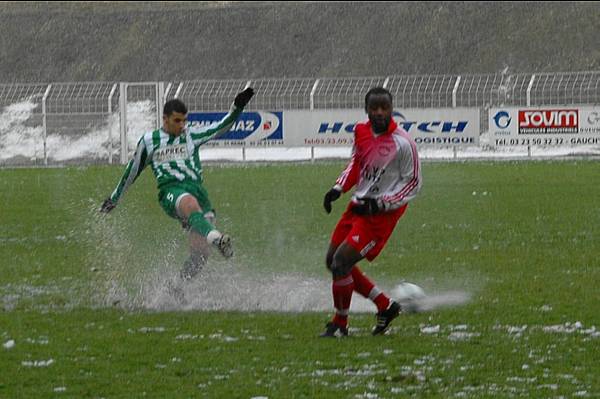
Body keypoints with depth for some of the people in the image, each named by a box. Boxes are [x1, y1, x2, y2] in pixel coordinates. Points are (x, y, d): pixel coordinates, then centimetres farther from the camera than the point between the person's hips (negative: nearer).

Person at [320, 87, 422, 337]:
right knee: (332, 261, 11)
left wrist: (380, 204, -18)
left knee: (341, 262, -15)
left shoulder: (402, 143, -17)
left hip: (382, 213, -8)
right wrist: (338, 189, 4)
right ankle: (386, 306, 20)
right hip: (358, 206, 8)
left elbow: (413, 184, -10)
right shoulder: (361, 132, 2)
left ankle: (339, 324, 5)